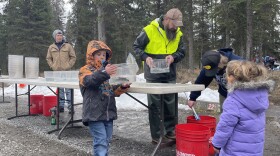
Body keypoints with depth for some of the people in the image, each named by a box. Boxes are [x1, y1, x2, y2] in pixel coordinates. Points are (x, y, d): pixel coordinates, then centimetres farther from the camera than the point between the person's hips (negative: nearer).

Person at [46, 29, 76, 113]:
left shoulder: (68, 46, 4)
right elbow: (48, 58, 16)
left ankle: (70, 107, -2)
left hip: (66, 71, -2)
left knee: (68, 90, -5)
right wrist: (52, 66, 2)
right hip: (56, 71, 2)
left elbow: (73, 57, 6)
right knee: (60, 90, 8)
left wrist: (68, 66, -4)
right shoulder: (51, 47, 9)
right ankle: (61, 106, 15)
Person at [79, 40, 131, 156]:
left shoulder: (106, 70, 20)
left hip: (108, 112, 7)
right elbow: (89, 81, -26)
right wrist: (104, 73, -40)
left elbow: (113, 90, 22)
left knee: (106, 141, 15)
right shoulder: (85, 70, -3)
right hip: (94, 113, -7)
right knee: (101, 141, -11)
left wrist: (122, 87, 3)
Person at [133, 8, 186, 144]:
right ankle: (157, 136, 13)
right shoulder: (150, 30, -12)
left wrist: (173, 57, -15)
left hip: (170, 75, 4)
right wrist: (145, 57, -21)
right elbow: (136, 46, -4)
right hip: (153, 75, -4)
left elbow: (182, 52, 7)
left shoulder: (178, 34, 2)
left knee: (171, 104, 11)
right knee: (155, 105, 3)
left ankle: (170, 131, 26)